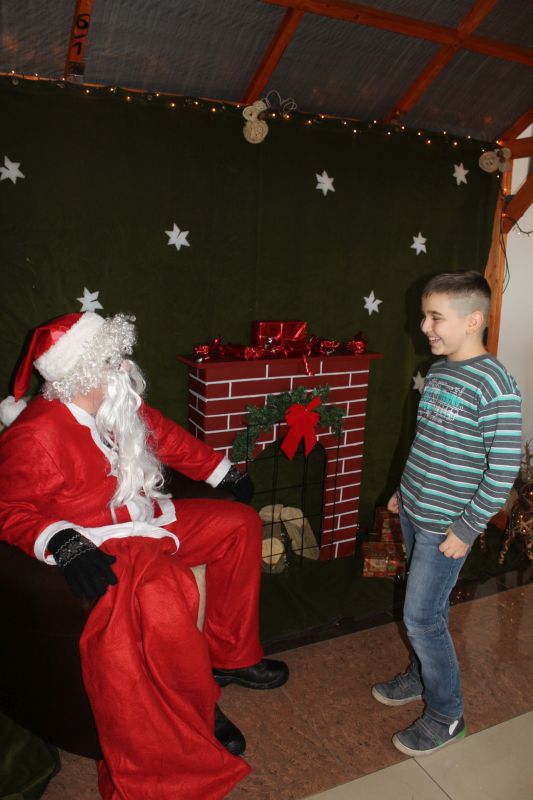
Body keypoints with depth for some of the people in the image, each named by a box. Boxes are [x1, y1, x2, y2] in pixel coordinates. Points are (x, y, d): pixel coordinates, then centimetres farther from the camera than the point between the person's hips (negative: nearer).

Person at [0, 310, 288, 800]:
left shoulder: (119, 405, 1)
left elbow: (169, 438, 14)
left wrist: (224, 472, 18)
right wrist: (62, 543, -34)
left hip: (149, 521, 9)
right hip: (100, 549, -9)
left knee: (240, 523, 7)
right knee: (162, 598, -36)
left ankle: (230, 655, 16)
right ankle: (200, 718, -6)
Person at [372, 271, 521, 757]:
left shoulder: (495, 386, -21)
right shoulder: (439, 370, 4)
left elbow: (505, 468, -19)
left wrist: (466, 529, -16)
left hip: (447, 526, -7)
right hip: (414, 512, 7)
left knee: (422, 616, 1)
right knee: (428, 606, 21)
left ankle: (446, 715, 21)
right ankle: (423, 675, 42)